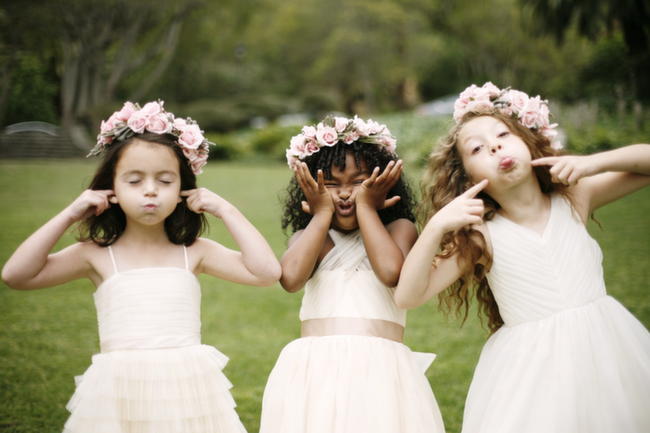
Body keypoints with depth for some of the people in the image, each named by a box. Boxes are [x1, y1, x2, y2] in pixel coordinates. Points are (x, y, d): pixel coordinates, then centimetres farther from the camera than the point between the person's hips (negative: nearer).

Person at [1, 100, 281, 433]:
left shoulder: (193, 253, 3)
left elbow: (267, 272, -7)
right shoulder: (97, 255, 2)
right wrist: (68, 215, -5)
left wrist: (226, 211, -3)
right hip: (118, 397, 0)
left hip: (188, 395, 1)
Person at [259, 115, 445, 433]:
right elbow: (291, 278, -8)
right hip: (313, 370, 1)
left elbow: (391, 271, -12)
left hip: (380, 369, -1)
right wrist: (322, 214, 1)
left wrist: (366, 207, -1)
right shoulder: (307, 237, 14)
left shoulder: (398, 228, 10)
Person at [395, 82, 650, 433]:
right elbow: (408, 296, -12)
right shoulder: (481, 237, -5)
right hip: (533, 367, -2)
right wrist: (437, 226, -23)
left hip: (608, 349, 2)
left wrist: (593, 163, -13)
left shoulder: (574, 199, 0)